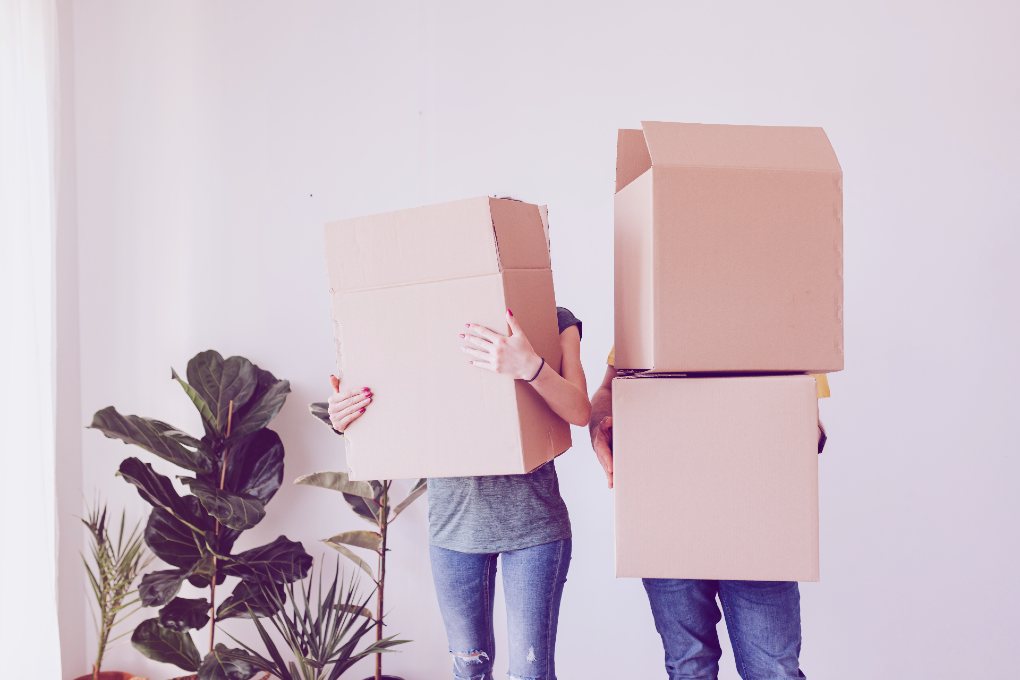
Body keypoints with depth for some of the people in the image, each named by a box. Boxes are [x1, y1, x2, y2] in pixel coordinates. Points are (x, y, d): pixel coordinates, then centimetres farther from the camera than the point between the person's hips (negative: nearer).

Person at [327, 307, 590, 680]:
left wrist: (530, 366, -35)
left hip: (531, 520, -2)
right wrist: (346, 420, -14)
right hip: (454, 519, 2)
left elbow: (579, 411, -16)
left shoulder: (555, 321, -2)